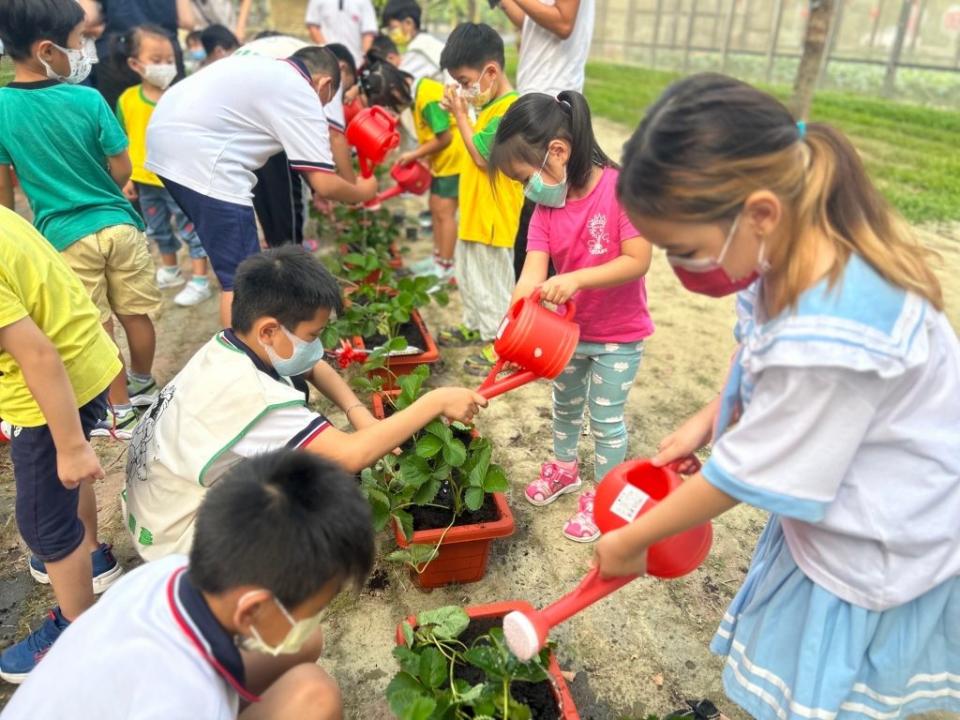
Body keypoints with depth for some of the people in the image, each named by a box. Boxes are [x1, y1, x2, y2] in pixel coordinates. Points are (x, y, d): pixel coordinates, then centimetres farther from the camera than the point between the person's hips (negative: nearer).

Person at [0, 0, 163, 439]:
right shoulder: (88, 100, -10)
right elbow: (122, 170, -5)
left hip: (65, 235, 0)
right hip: (118, 223, 1)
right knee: (136, 314, 17)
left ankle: (121, 411, 20)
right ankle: (144, 387, 36)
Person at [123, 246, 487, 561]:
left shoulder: (229, 346, -7)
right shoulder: (248, 393, -34)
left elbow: (315, 367, 8)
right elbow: (353, 455, -36)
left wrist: (358, 413, -9)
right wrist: (436, 401, -28)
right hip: (180, 543, -8)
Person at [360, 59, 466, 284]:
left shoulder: (428, 98, -23)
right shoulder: (417, 91, 6)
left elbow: (444, 137, -21)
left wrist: (414, 155, -12)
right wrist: (422, 157, -1)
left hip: (454, 155, -10)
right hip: (443, 158, 10)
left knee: (444, 211, -7)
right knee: (436, 207, 14)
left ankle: (445, 268, 0)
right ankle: (439, 257, 25)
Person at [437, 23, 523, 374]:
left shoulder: (508, 109, -21)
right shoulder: (490, 104, 10)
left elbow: (482, 156, -22)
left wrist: (460, 114, -16)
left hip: (493, 217, -10)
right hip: (473, 212, 10)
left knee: (494, 284, 2)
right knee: (469, 276, 23)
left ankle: (500, 342, 15)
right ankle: (474, 325, 41)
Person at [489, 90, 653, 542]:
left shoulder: (620, 188, -24)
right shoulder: (548, 203, -8)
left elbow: (638, 261, -29)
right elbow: (533, 271, -18)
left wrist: (576, 278, -39)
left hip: (618, 335, -6)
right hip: (568, 327, 6)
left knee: (606, 419, 8)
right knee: (565, 403, 25)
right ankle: (564, 468, 51)